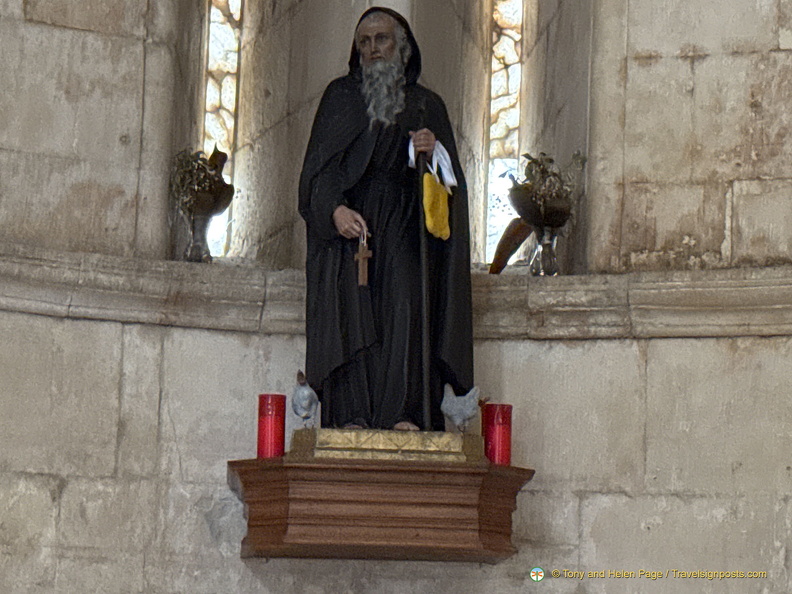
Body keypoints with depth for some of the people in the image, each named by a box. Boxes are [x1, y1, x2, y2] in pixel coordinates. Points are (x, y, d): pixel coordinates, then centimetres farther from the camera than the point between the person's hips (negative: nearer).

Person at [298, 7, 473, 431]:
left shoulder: (427, 105, 20)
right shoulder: (340, 97, 18)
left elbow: (450, 177, 14)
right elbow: (318, 165, 6)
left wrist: (433, 152, -9)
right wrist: (335, 208, -13)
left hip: (405, 227, 0)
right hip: (348, 219, 0)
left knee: (407, 306, -18)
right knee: (350, 309, -16)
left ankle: (404, 413, -25)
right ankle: (351, 414, -22)